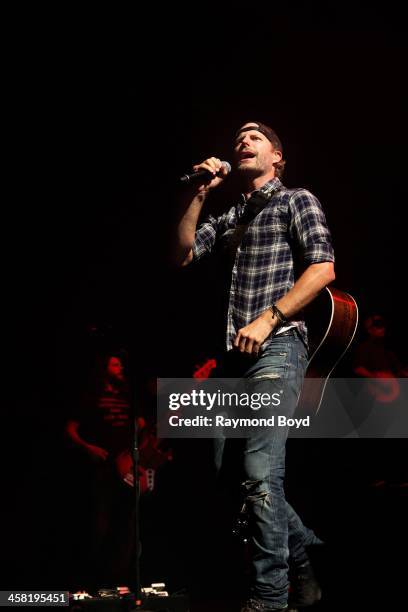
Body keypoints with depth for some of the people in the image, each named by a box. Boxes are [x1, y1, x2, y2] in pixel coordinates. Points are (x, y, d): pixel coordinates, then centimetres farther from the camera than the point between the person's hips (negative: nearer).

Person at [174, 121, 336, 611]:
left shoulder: (297, 201, 6)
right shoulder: (228, 218, 23)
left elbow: (322, 267, -7)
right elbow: (183, 255, 11)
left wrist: (269, 318, -15)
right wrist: (197, 194, 3)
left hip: (276, 348, -7)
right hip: (235, 353, 8)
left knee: (258, 472, -17)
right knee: (229, 469, 8)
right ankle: (307, 554, 24)